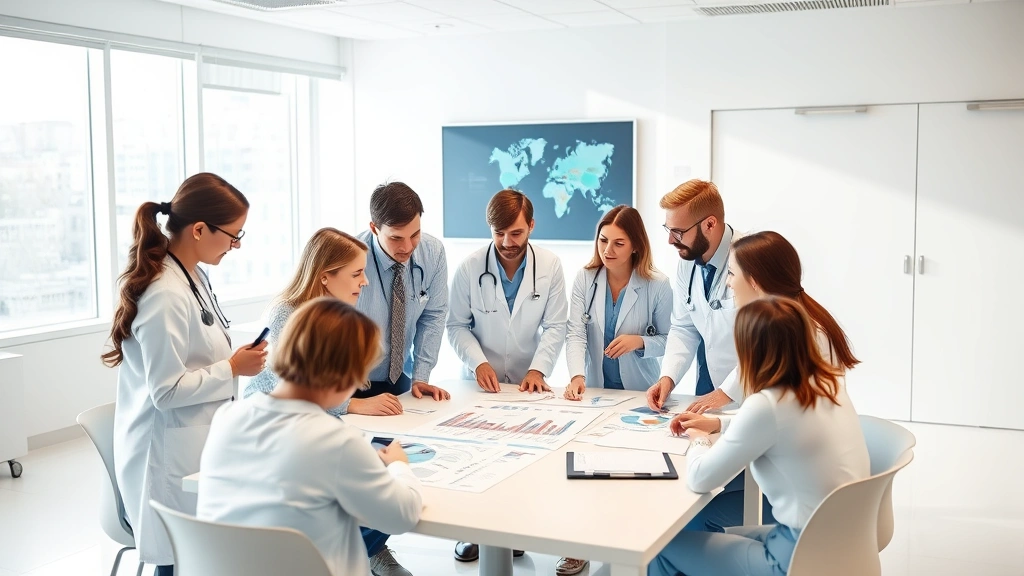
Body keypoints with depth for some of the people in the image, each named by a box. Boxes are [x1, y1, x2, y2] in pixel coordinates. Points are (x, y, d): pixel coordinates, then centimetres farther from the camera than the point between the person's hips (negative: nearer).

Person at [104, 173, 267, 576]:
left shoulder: (192, 277, 7)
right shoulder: (166, 295, -22)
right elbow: (166, 391, -22)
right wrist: (233, 369, -14)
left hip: (197, 446, 9)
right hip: (172, 456, -9)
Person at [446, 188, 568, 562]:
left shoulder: (550, 266, -10)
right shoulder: (470, 268, -12)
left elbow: (554, 327, -7)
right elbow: (457, 325, -6)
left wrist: (538, 369, -19)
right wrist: (479, 363, -20)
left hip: (528, 380, 1)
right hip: (482, 379, 0)